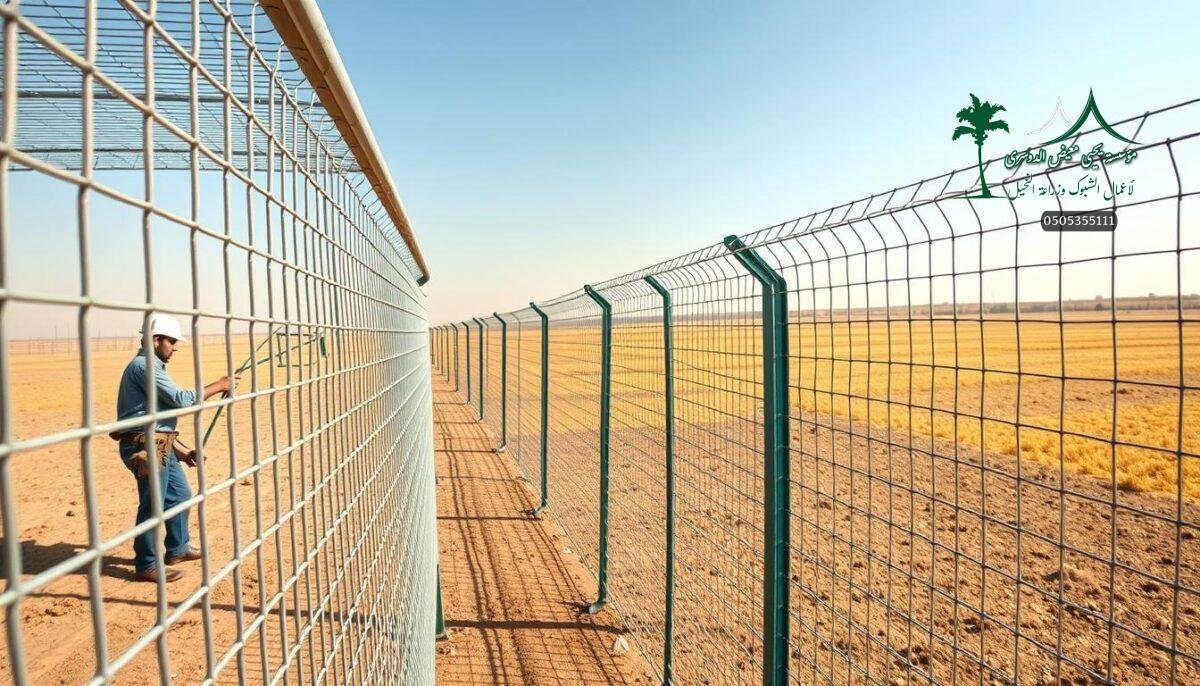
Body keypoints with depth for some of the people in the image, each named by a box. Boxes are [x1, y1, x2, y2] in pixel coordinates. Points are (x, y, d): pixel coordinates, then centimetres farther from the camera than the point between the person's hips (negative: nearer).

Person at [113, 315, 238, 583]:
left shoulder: (153, 366, 18)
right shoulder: (143, 366, -14)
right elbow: (181, 399, -22)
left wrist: (180, 449, 17)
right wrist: (219, 386, -15)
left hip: (161, 446, 11)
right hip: (145, 447, -11)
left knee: (180, 494, 19)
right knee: (152, 506, -2)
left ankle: (177, 550, 33)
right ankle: (146, 566, 10)